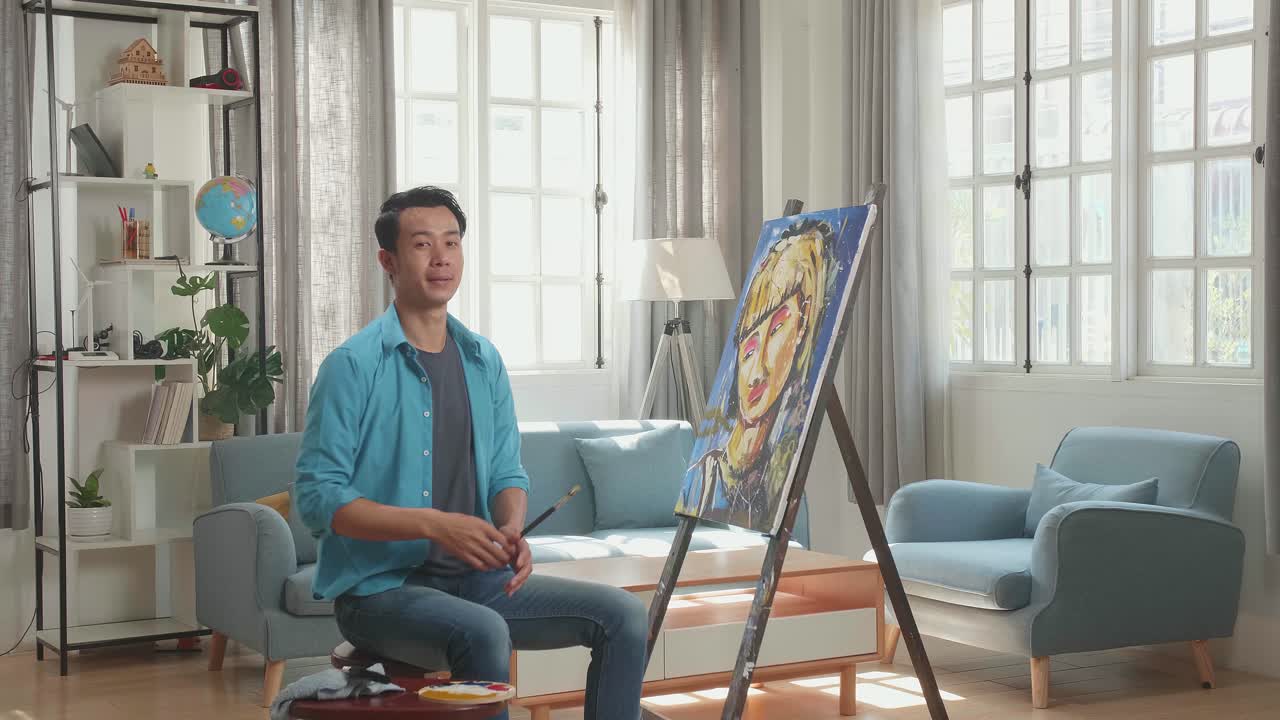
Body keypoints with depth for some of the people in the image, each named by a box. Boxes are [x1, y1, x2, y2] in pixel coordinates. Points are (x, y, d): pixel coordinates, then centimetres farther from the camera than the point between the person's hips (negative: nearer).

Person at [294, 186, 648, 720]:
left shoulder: (484, 361, 10)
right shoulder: (353, 365, -9)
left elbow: (507, 472, 12)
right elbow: (317, 496, -14)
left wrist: (512, 529, -12)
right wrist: (433, 524, -25)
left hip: (475, 576, 6)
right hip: (380, 587, -6)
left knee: (623, 614, -9)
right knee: (483, 632, -36)